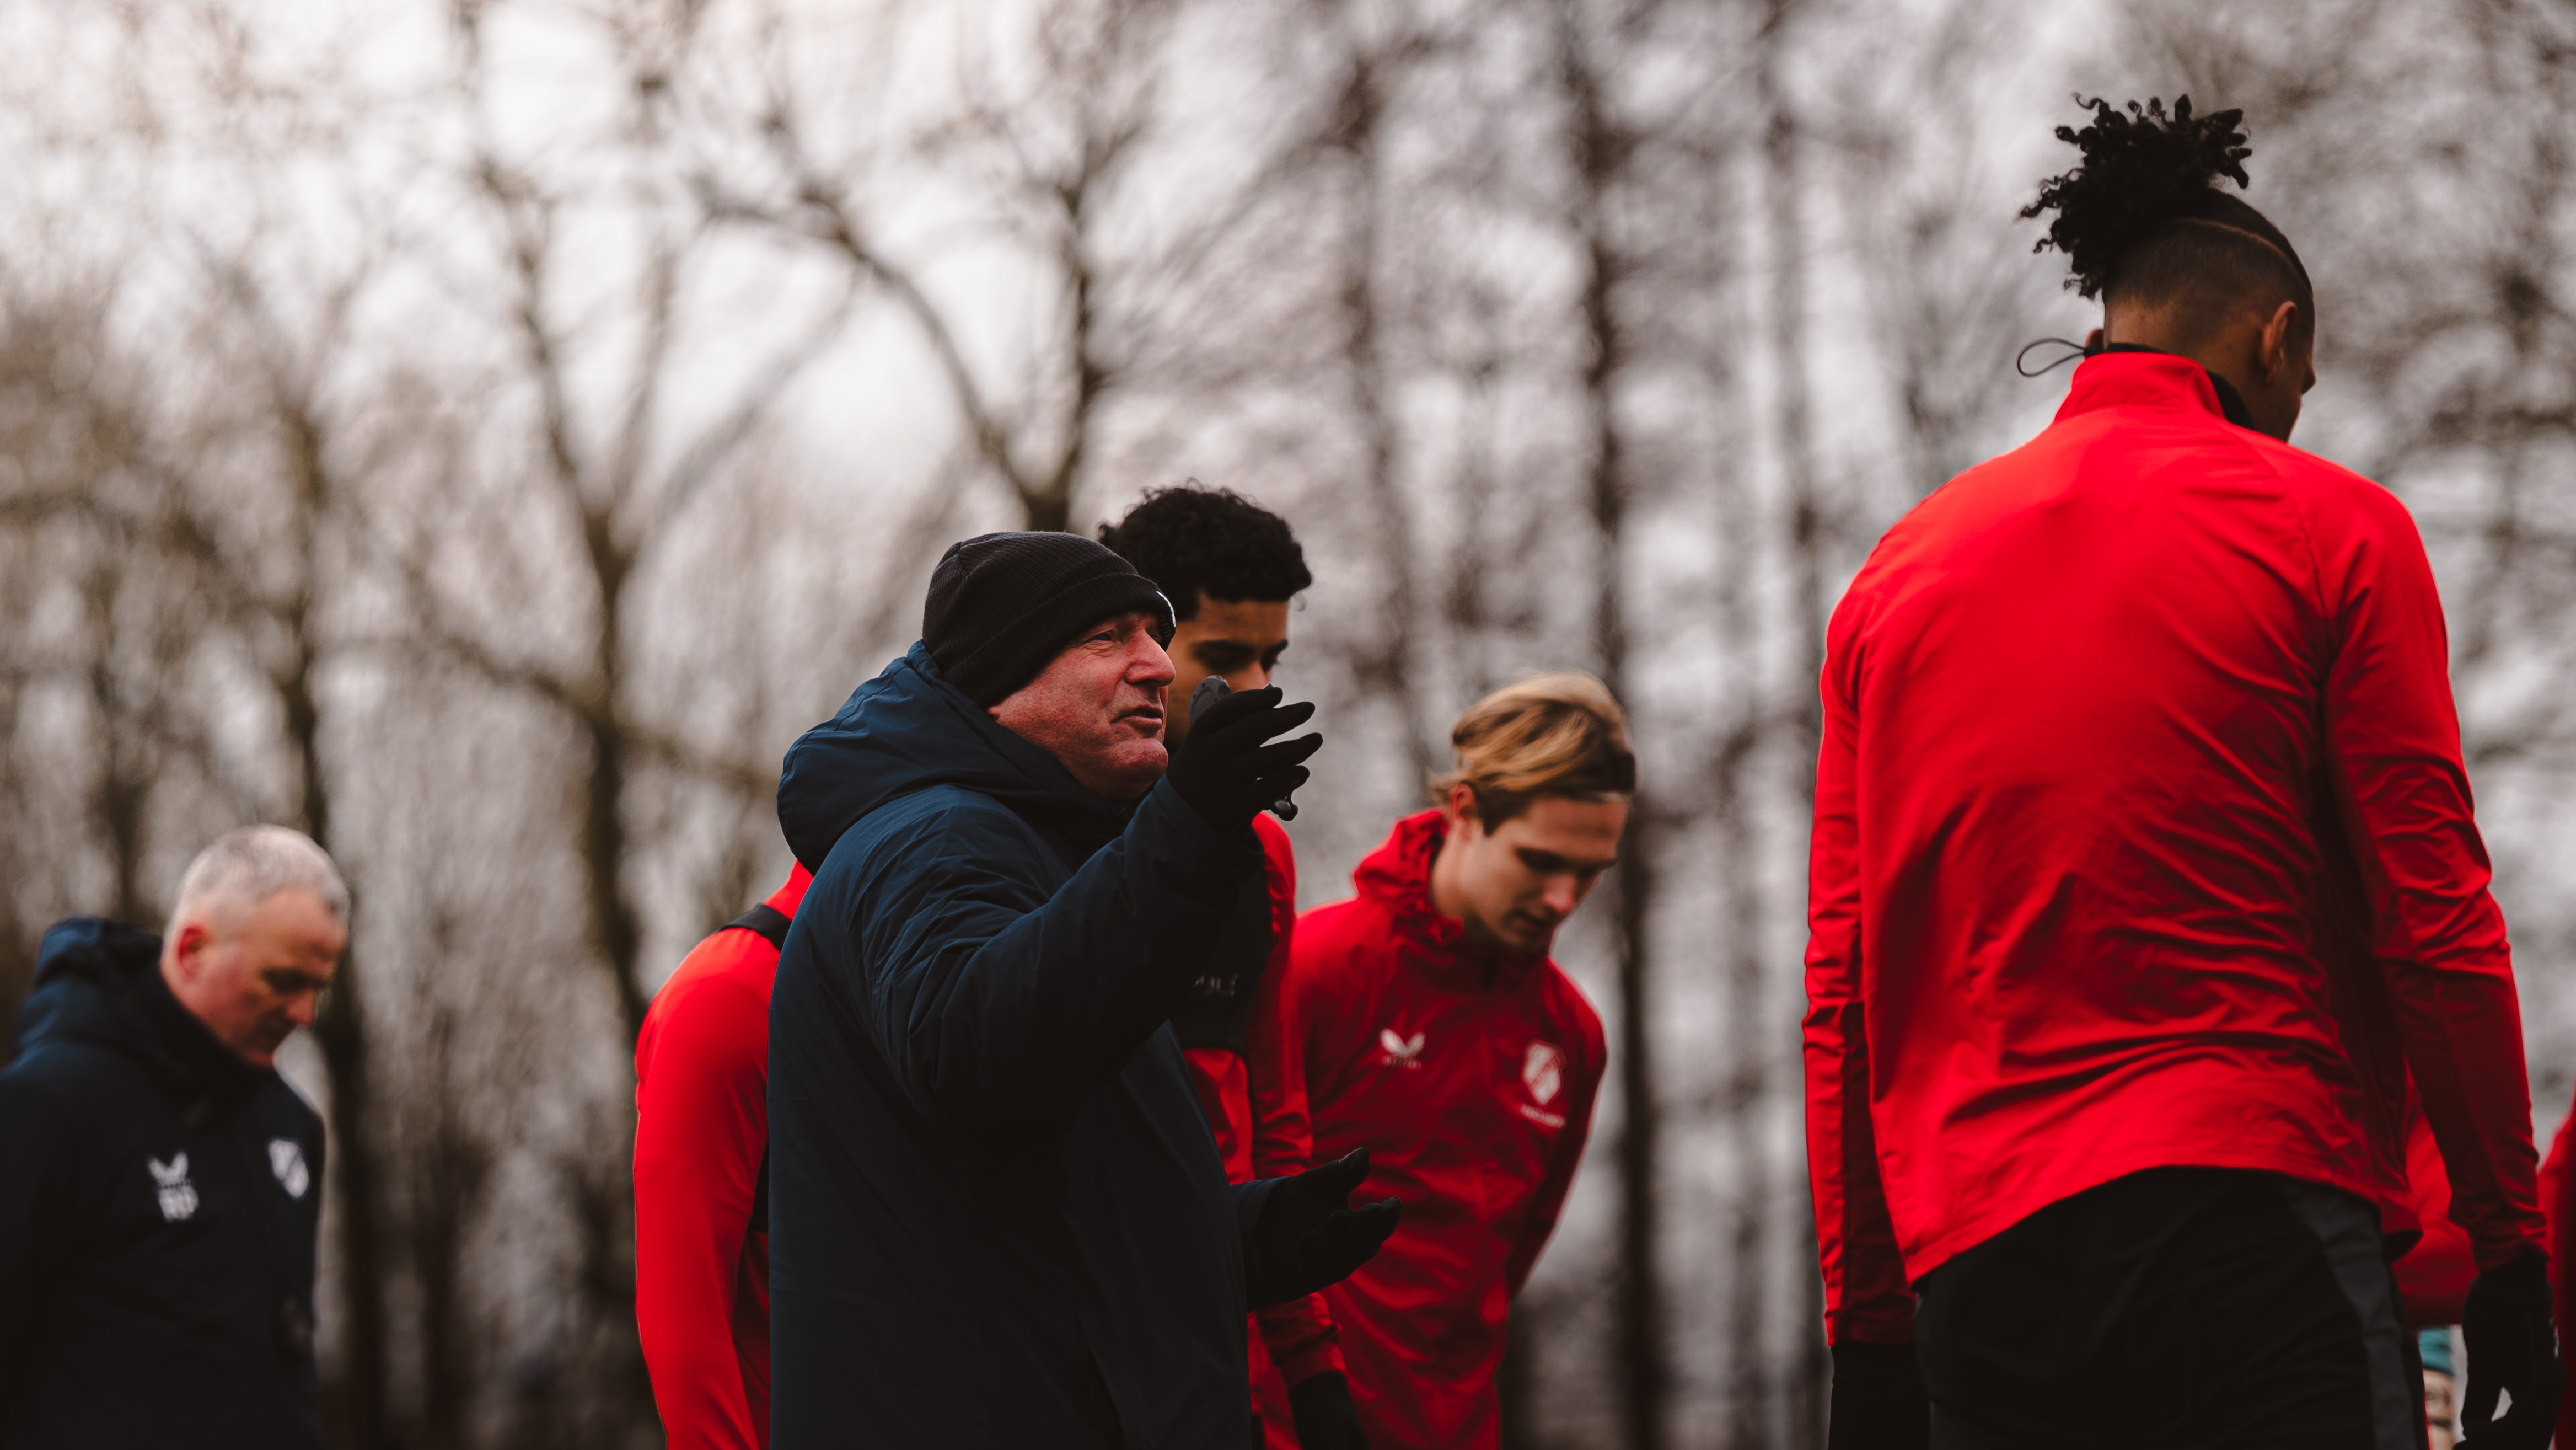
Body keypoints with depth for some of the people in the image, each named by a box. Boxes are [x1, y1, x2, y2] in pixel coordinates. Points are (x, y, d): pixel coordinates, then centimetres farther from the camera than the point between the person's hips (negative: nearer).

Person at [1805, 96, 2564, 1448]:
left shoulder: (1897, 570, 16)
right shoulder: (2328, 526, 4)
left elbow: (1840, 993, 12)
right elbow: (2433, 916, -3)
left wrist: (1869, 1332, 13)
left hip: (1971, 1265, 5)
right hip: (2256, 1221, -4)